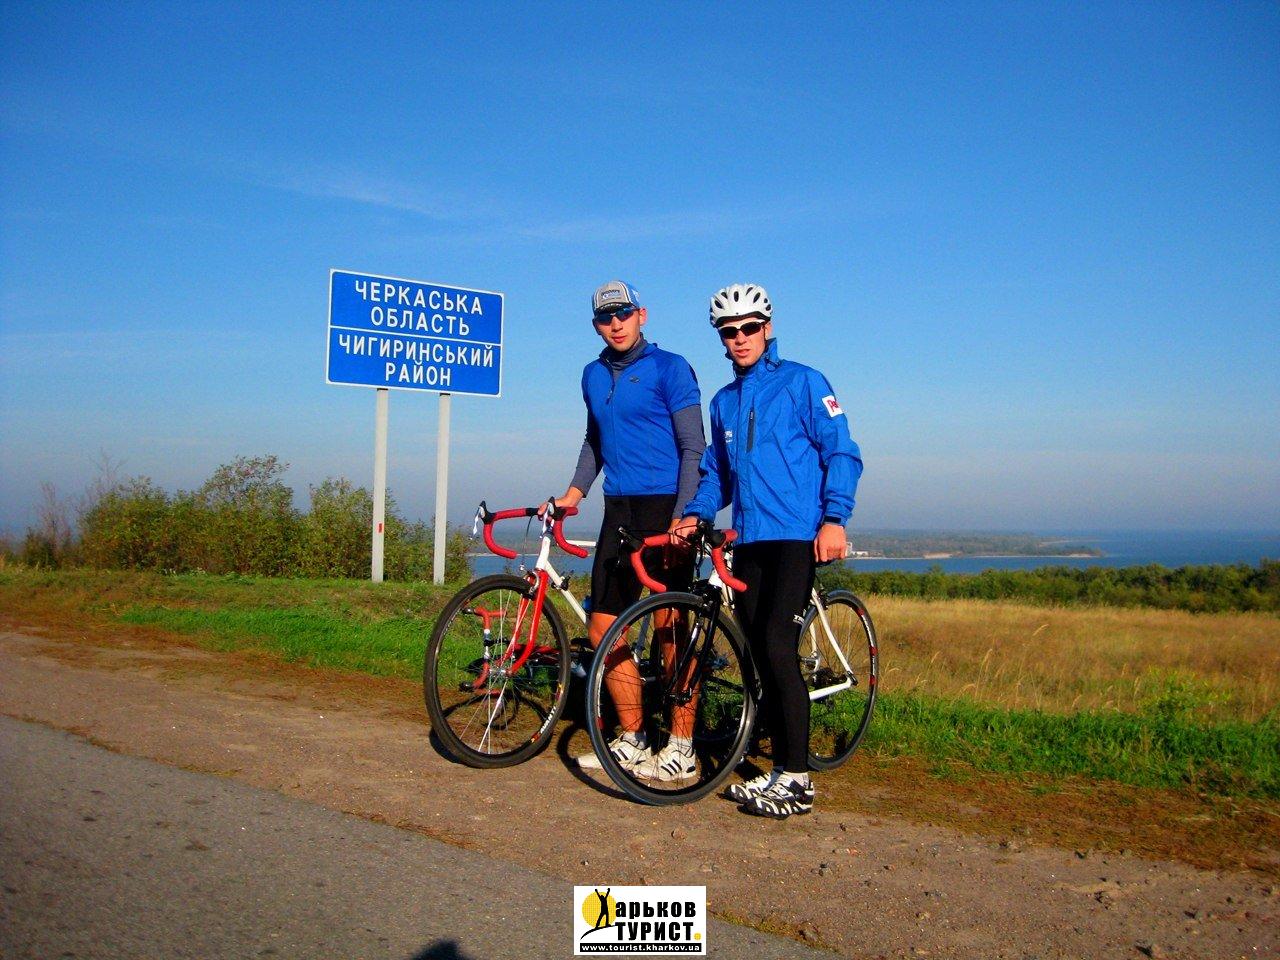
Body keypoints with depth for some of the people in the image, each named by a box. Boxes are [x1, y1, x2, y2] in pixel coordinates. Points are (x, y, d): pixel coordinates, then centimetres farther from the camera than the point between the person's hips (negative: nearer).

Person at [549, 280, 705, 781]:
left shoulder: (669, 367, -5)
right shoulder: (594, 375, 15)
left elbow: (693, 448, -9)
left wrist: (681, 518, -19)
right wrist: (573, 493, 14)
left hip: (665, 509, -7)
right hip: (619, 510, 7)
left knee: (670, 631, -4)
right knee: (603, 630, 6)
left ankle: (680, 747, 7)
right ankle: (632, 741, 18)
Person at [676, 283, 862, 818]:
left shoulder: (802, 382, 1)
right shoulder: (723, 402, 18)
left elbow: (842, 453, -4)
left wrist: (835, 518, -16)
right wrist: (695, 514, 5)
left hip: (798, 535, -6)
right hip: (747, 540, 6)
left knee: (778, 646, -15)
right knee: (759, 655, 6)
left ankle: (797, 780, -7)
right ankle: (781, 767, 16)